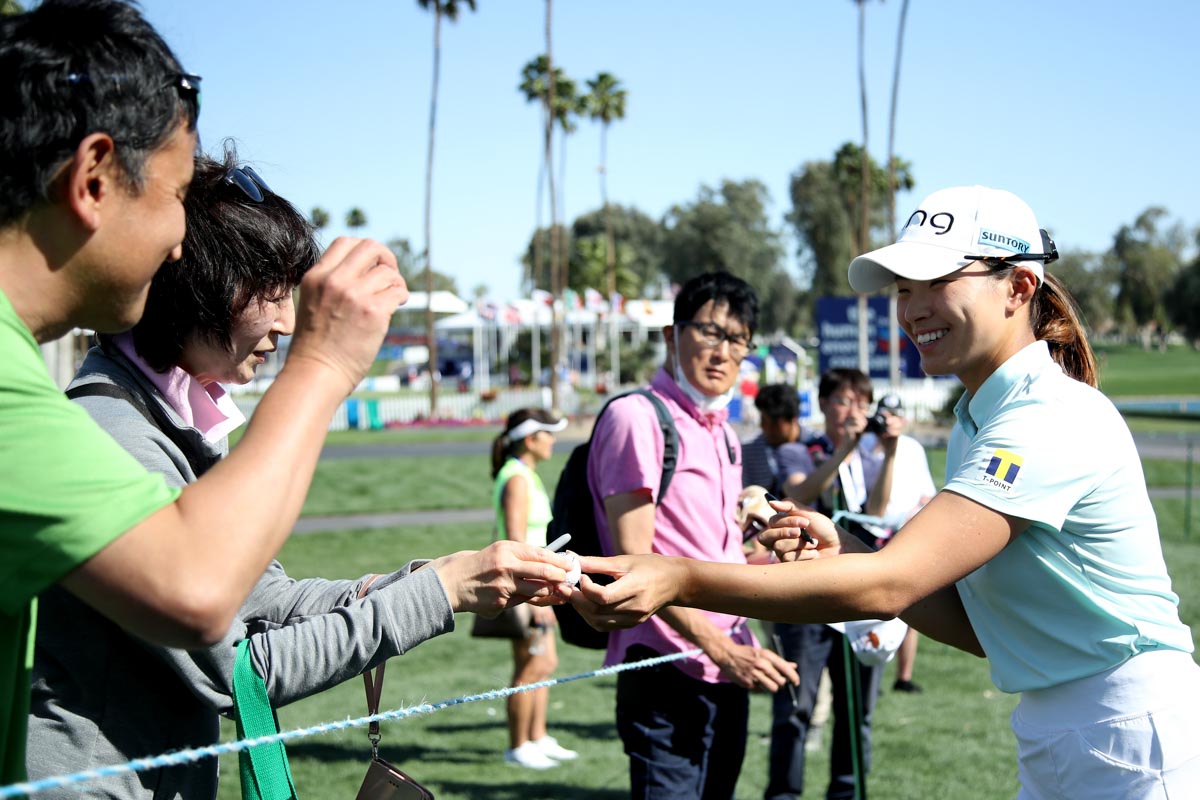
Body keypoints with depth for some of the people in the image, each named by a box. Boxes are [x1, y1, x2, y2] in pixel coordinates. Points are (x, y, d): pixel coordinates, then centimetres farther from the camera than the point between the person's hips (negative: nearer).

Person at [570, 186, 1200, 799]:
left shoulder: (1049, 420, -20)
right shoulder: (975, 422, 10)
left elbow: (890, 584, -29)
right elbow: (979, 627, 8)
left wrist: (682, 581, -33)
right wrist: (844, 553, -6)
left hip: (1130, 738, -8)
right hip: (1052, 743, 8)